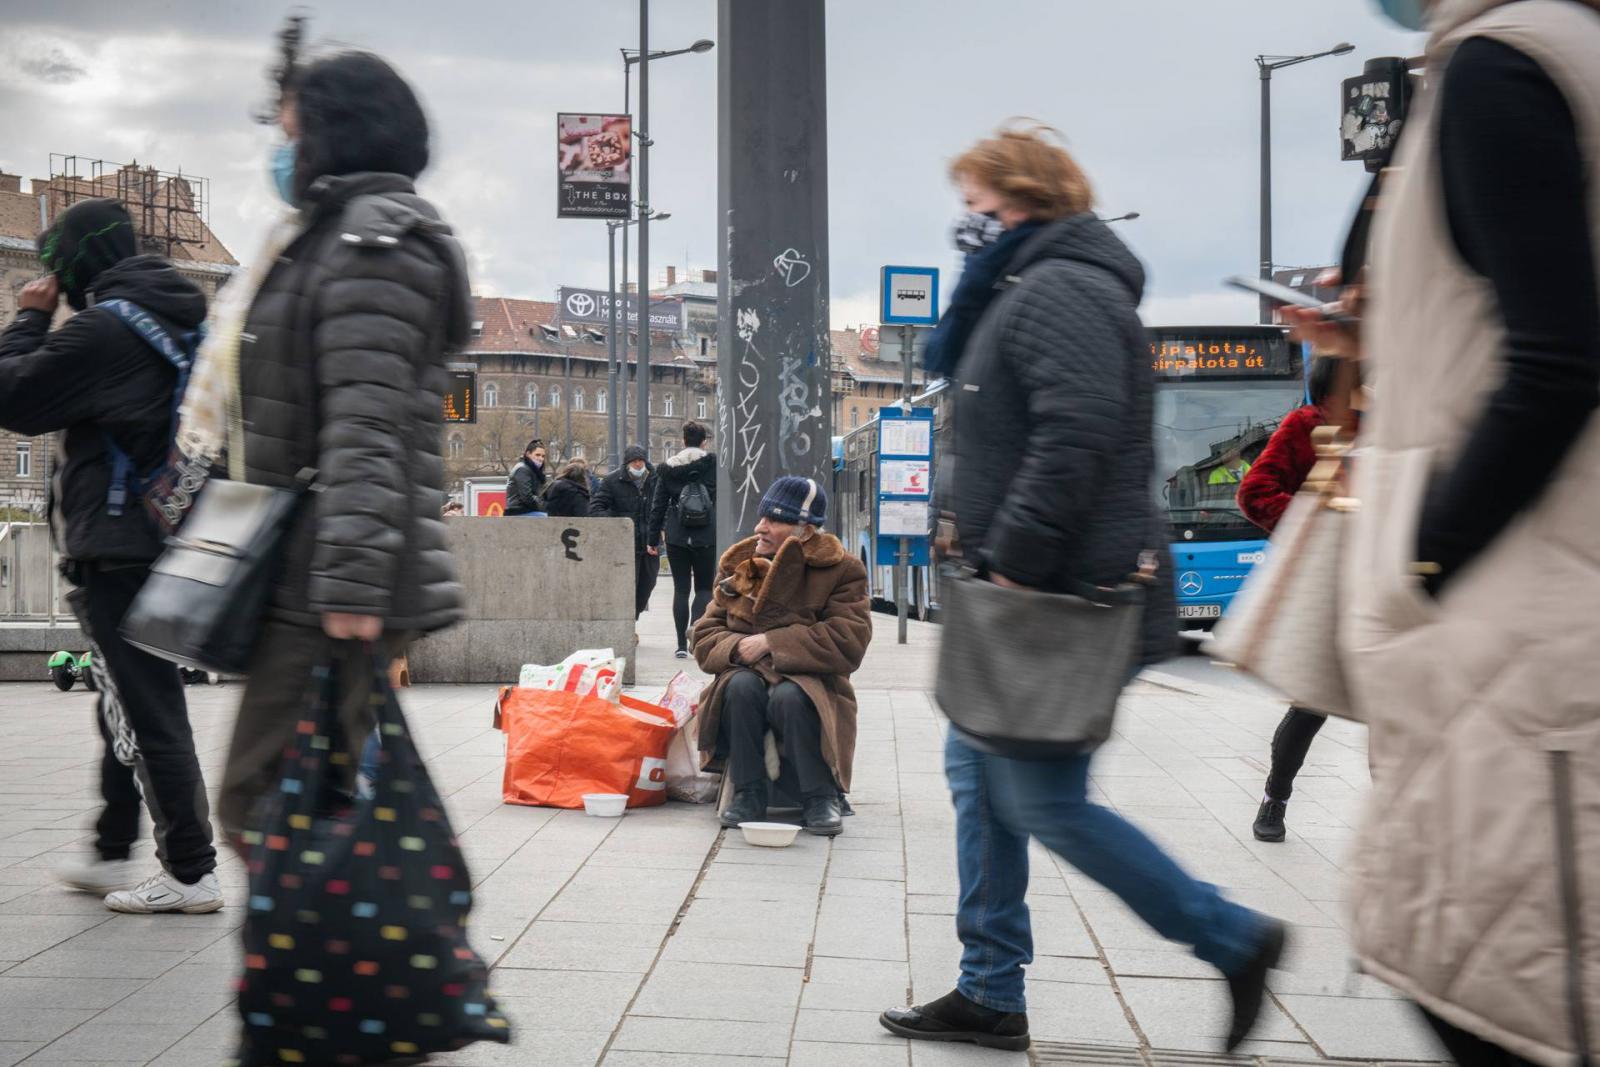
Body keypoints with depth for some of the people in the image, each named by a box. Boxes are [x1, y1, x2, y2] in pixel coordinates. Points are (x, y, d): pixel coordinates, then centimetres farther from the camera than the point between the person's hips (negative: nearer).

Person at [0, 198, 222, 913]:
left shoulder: (104, 330, -16)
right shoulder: (181, 322, 12)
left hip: (116, 554, -9)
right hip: (167, 544, 9)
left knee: (146, 718, -4)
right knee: (128, 711, 19)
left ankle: (190, 874, 0)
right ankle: (112, 855, 29)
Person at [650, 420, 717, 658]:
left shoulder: (667, 468, 4)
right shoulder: (713, 464, -2)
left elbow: (658, 505, 6)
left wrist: (653, 538, 11)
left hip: (676, 537, 2)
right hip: (706, 537, -2)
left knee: (681, 588, 8)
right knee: (704, 587, 9)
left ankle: (682, 645, 7)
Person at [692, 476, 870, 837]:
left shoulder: (841, 571, -1)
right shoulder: (736, 566, 12)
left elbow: (849, 642, -15)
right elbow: (705, 637, 10)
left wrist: (772, 643, -19)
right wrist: (737, 648, -15)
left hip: (808, 684, -3)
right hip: (746, 673, 3)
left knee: (788, 696, -37)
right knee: (742, 685, -33)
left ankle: (820, 798, -20)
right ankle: (749, 793, -21)